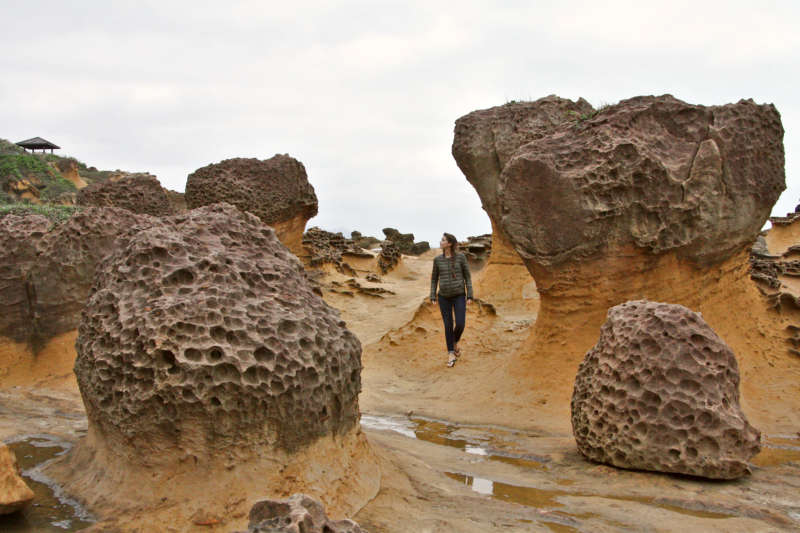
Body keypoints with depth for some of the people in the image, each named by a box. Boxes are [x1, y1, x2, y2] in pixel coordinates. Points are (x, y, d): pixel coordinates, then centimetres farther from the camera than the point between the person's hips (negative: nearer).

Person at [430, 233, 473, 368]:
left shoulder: (461, 257, -5)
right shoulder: (437, 259, 1)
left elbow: (467, 277, -1)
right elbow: (434, 279, 7)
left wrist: (470, 296, -6)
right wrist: (433, 298, 0)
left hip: (459, 296, -1)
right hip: (444, 297, 1)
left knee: (460, 324, -10)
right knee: (448, 325, 1)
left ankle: (455, 342, 24)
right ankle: (451, 354, 12)